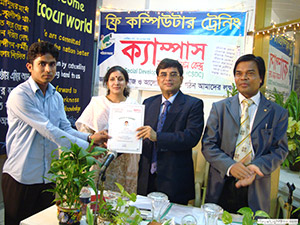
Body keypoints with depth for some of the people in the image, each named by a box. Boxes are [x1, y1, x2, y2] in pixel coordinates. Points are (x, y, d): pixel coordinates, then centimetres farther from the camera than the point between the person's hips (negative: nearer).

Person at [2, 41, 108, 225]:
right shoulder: (19, 95, -16)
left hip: (48, 176, 7)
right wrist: (87, 148, -22)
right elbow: (49, 130, -22)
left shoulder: (57, 97, 9)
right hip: (22, 177, -6)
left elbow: (66, 129, 4)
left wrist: (90, 138, -15)